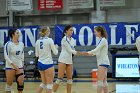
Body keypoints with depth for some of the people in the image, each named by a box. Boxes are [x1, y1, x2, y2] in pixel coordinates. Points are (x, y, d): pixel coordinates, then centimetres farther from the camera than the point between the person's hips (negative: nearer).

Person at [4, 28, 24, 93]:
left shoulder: (21, 44, 5)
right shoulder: (8, 44, -12)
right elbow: (6, 56, -13)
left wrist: (22, 62, 13)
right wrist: (13, 64, -18)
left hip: (19, 66, 5)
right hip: (10, 67, -5)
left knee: (21, 82, -1)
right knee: (9, 83, 1)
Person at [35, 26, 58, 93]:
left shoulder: (38, 41, 7)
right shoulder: (49, 40, -10)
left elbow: (37, 55, 12)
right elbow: (55, 52, -7)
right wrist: (56, 48, 13)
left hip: (40, 63, 6)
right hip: (48, 64, -6)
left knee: (44, 83, 17)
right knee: (49, 84, 1)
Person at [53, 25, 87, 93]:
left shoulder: (72, 40, 11)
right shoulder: (64, 39, -12)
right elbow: (70, 50, -15)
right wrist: (81, 53, -16)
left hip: (69, 61, 8)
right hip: (63, 60, -8)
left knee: (70, 79, 6)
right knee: (60, 79, -10)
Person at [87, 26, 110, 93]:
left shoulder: (103, 40, -13)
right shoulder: (101, 40, 15)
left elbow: (96, 50, -17)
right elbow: (98, 51, 18)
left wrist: (87, 52, -9)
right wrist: (91, 53, 4)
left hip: (103, 63, -10)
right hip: (102, 62, 10)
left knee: (99, 81, -12)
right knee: (104, 81, 10)